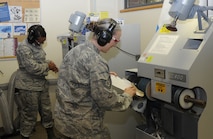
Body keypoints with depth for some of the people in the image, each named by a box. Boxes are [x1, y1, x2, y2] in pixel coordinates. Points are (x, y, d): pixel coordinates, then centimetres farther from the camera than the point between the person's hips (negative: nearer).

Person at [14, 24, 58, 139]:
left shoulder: (37, 45, 8)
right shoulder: (24, 48, -20)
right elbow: (32, 67, -27)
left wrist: (49, 63, 2)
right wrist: (48, 66, -14)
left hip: (41, 84, 9)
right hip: (28, 87, -9)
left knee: (46, 110, 16)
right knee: (29, 114, 3)